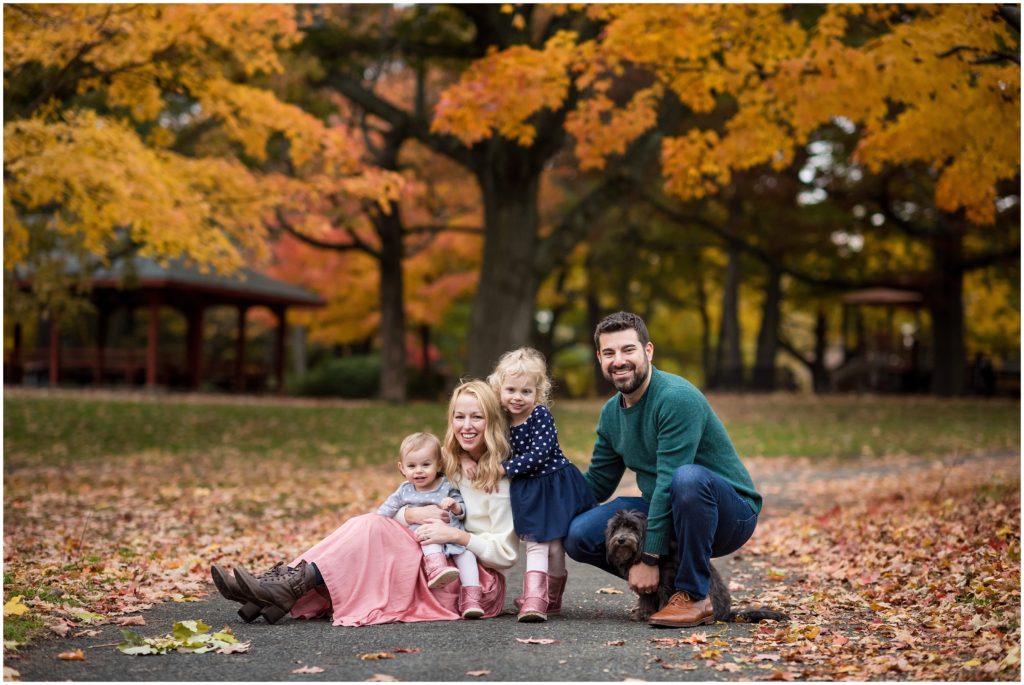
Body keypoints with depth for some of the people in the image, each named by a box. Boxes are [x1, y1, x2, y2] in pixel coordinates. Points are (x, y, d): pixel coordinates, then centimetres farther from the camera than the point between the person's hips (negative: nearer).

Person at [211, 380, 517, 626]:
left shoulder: (503, 476, -6)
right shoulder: (446, 462, 13)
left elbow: (507, 553, -11)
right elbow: (391, 514, 10)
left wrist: (457, 535, -24)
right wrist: (412, 515, -13)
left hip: (479, 582, -6)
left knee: (370, 527, -23)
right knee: (366, 525, -19)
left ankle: (290, 588, -32)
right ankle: (284, 586, -30)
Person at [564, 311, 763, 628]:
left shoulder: (677, 398, -21)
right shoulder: (611, 412, 5)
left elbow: (669, 483, -25)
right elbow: (596, 484, 12)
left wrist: (648, 557, -26)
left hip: (730, 512, -7)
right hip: (667, 513, 7)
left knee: (688, 477, -40)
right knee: (579, 535, -14)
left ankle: (695, 596, -22)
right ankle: (665, 583, 7)